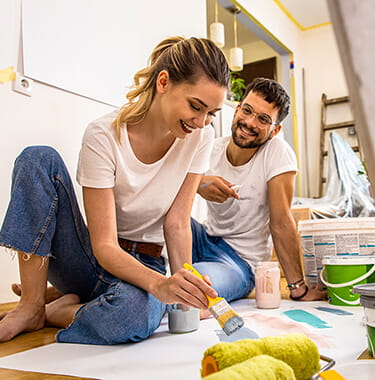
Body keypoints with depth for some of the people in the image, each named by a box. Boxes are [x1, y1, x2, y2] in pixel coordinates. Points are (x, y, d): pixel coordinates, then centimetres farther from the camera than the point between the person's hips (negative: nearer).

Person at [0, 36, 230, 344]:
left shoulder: (200, 138, -8)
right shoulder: (104, 136, -19)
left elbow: (177, 223, -8)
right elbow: (104, 245, -23)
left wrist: (184, 287, -21)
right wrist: (161, 284, -39)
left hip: (145, 264, 1)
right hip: (93, 259, 0)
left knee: (132, 313, -38)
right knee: (39, 158, -23)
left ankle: (58, 310, -4)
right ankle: (32, 307, -19)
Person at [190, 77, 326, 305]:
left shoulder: (278, 152, -15)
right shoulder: (210, 149, -5)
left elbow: (281, 222, -16)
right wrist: (198, 184, -31)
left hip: (241, 262, -4)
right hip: (206, 239, 4)